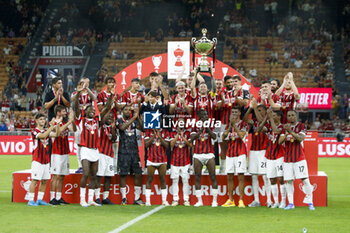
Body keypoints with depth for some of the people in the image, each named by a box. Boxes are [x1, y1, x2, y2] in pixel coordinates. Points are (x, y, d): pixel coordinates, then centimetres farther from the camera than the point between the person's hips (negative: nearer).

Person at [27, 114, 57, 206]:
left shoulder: (46, 131, 15)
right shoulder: (35, 131, -6)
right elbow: (43, 135, -21)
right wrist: (52, 126, -22)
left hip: (46, 160, 7)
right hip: (37, 160, -7)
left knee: (44, 181, 7)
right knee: (35, 180, -8)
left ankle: (39, 199, 14)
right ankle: (31, 200, -5)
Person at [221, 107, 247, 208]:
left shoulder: (243, 124, 0)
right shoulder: (229, 124, 15)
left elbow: (241, 135, -17)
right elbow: (223, 137, 2)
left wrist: (234, 124, -16)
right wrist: (230, 126, -11)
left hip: (240, 153, -5)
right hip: (230, 153, 5)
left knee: (240, 176, -8)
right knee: (229, 176, 5)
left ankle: (241, 200, -8)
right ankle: (230, 200, 11)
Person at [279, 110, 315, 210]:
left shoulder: (301, 126, 1)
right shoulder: (285, 128, 11)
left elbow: (300, 138, -16)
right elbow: (280, 141, 0)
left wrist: (291, 131, -27)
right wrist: (286, 134, -19)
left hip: (299, 158, -3)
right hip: (287, 158, 3)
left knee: (305, 179, -9)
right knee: (289, 181, 1)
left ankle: (310, 202, -1)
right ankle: (291, 203, 8)